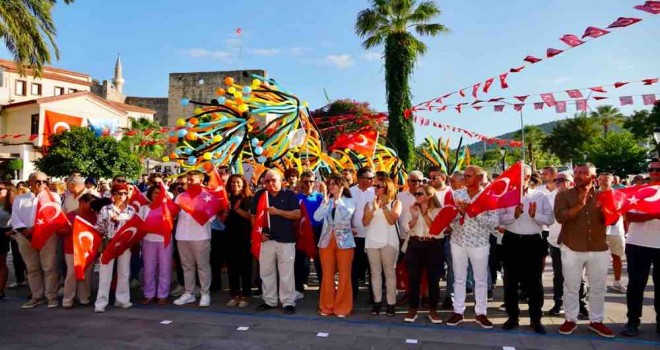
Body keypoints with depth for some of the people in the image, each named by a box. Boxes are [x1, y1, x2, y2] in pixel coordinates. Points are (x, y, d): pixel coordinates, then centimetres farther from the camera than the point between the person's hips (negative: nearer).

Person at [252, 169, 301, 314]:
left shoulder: (289, 195, 0)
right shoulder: (260, 195, 8)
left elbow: (297, 214, -8)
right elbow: (253, 216, 11)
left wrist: (278, 211, -18)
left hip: (286, 240, -3)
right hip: (266, 239, 3)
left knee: (286, 273, 0)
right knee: (266, 272, 10)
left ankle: (288, 302, 8)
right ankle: (269, 301, 23)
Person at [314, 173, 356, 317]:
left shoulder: (349, 201, 1)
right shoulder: (326, 201, 9)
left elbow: (346, 215, -18)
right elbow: (316, 217, -5)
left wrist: (338, 199, -13)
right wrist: (326, 201, -13)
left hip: (343, 241, -3)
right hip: (326, 241, 3)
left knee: (344, 275, 1)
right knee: (327, 275, 8)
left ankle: (342, 307, 11)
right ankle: (327, 306, 18)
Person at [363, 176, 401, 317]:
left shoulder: (395, 203, 5)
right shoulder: (369, 203, 11)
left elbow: (392, 220, -8)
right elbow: (365, 222, -2)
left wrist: (384, 206, -11)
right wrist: (374, 209, -14)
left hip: (388, 242, -3)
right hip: (372, 242, 3)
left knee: (389, 272, -1)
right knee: (375, 272, 6)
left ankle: (391, 303, 2)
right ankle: (377, 301, 12)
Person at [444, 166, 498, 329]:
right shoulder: (456, 194, 2)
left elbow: (494, 221, -13)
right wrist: (460, 212, -19)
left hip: (479, 242, -2)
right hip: (458, 241, 2)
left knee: (481, 279, 8)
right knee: (459, 278, 10)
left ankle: (481, 313, 21)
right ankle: (458, 311, 20)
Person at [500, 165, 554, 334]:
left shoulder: (540, 196, 2)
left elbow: (550, 220, -3)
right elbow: (500, 219, -4)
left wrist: (535, 215, -20)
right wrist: (514, 214, -21)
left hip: (533, 242, -1)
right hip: (512, 241, 1)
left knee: (534, 281, 6)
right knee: (510, 280, 9)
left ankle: (536, 319, 20)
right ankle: (512, 317, 23)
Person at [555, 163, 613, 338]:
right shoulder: (564, 195, -2)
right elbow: (560, 217, -16)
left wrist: (602, 207, -20)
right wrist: (579, 205, -25)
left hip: (599, 249, 2)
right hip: (572, 249, -2)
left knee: (598, 287, 12)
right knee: (571, 287, 6)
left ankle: (596, 321, 26)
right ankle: (570, 319, 19)